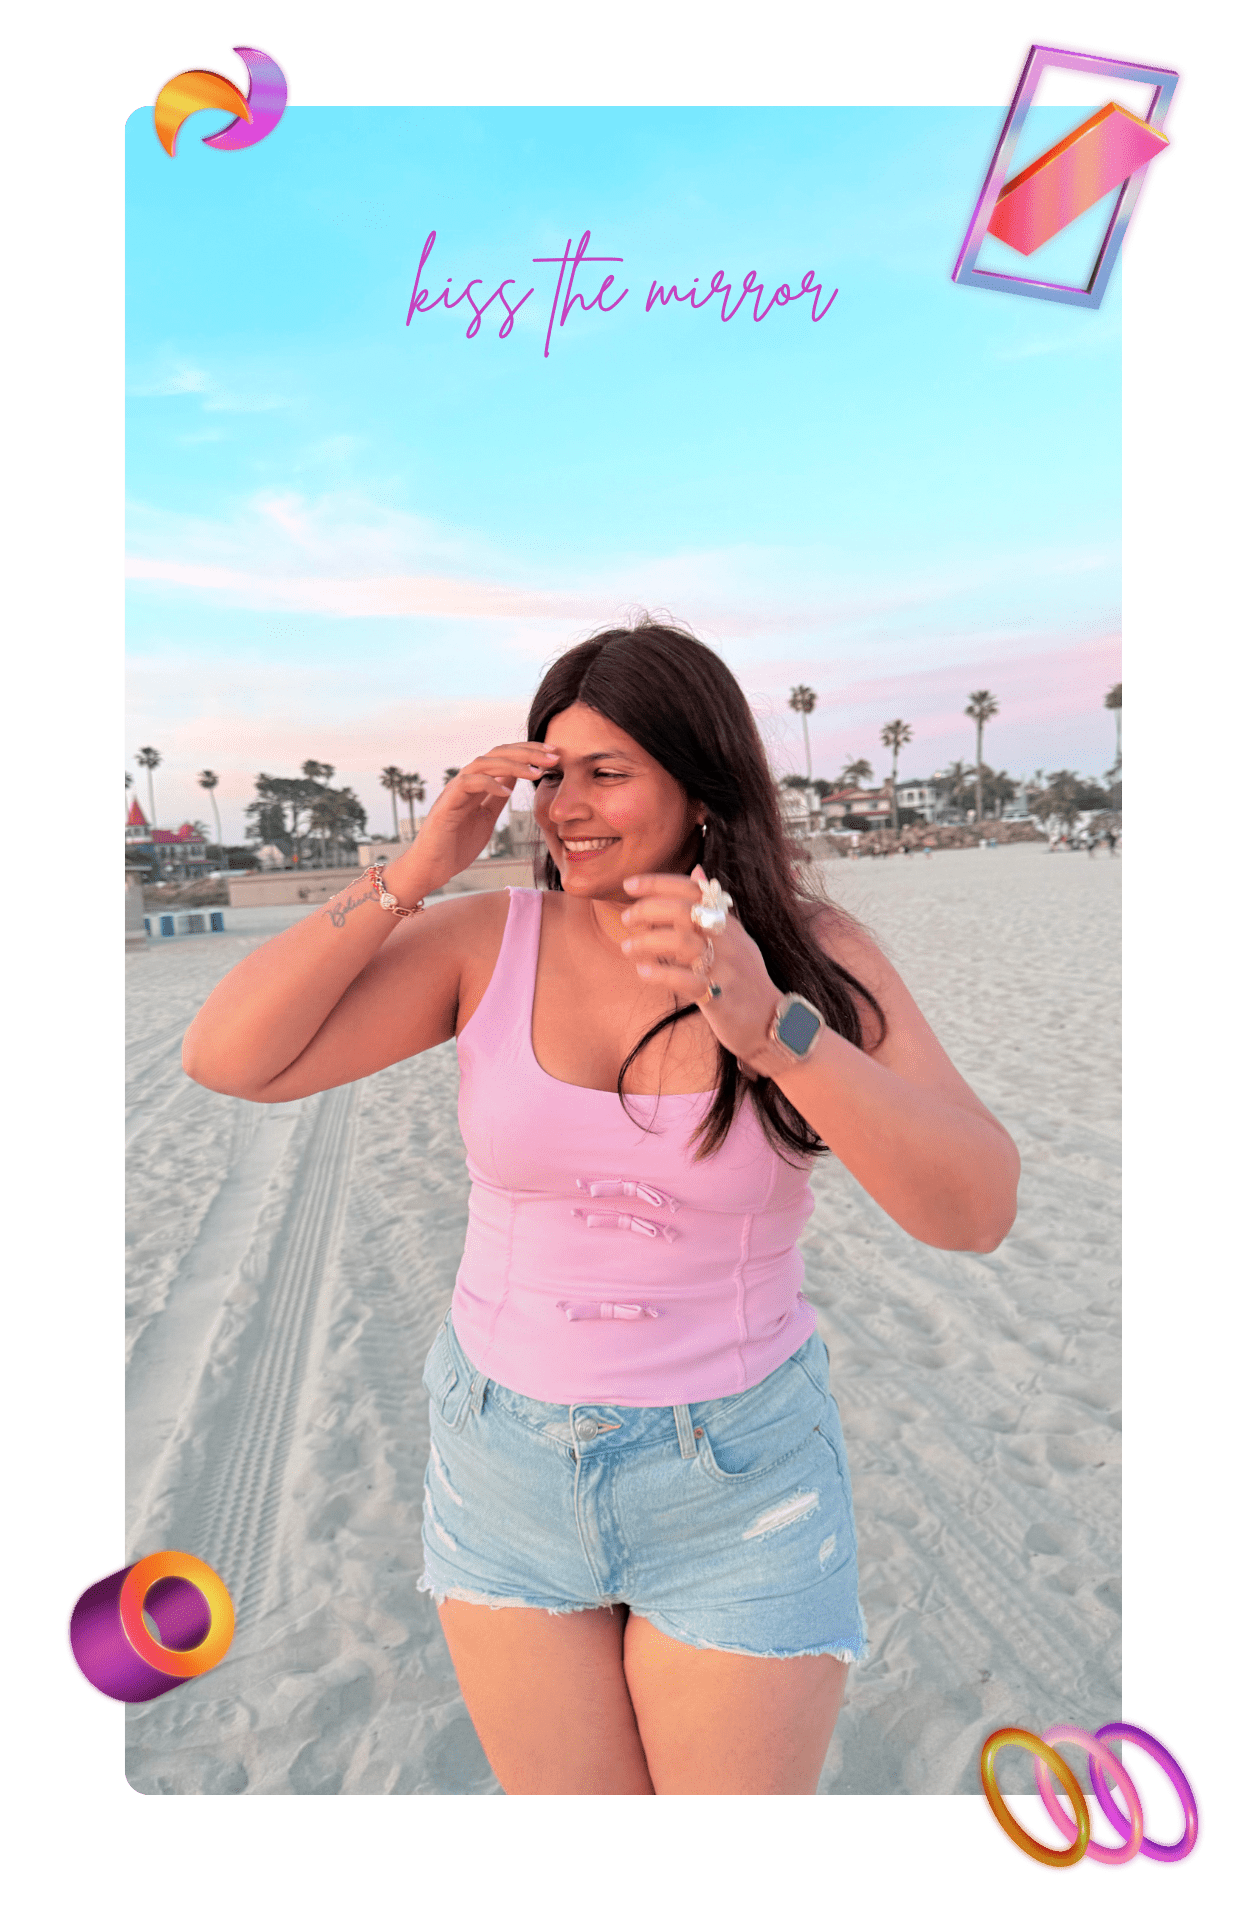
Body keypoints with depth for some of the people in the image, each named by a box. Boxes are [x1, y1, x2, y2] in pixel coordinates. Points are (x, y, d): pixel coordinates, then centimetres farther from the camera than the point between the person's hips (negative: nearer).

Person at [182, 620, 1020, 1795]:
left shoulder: (812, 953, -13)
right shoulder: (487, 939, -10)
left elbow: (976, 1209, -24)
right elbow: (227, 1060, -14)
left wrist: (766, 1022, -38)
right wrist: (417, 870, -21)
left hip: (737, 1478, -1)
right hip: (511, 1466, 2)